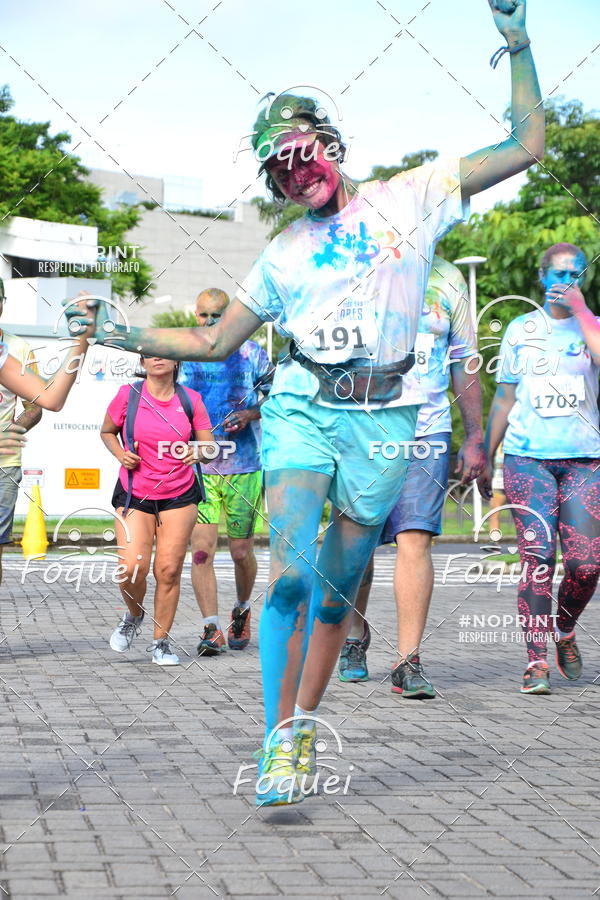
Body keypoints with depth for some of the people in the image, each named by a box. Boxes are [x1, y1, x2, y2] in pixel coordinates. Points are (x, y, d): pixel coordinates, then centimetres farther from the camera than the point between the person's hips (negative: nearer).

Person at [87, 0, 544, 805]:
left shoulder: (411, 198, 7)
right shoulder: (284, 255, 15)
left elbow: (526, 146, 4)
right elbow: (213, 341, 19)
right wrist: (120, 333, 10)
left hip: (382, 422, -1)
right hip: (302, 410, 1)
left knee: (336, 590, 6)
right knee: (290, 574, -15)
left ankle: (302, 731, 21)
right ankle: (280, 745, -9)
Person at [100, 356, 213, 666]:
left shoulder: (190, 399, 0)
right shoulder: (128, 395, -4)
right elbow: (107, 431, 12)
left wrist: (198, 452, -20)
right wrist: (120, 454, -8)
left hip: (179, 496, 1)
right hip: (134, 495, -1)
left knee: (168, 570, -3)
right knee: (131, 568, -13)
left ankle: (161, 642, 13)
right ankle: (134, 616, 20)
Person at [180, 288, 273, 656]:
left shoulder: (251, 353, 2)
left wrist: (250, 415, -12)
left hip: (244, 465, -1)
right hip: (198, 465, 1)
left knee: (241, 551, 6)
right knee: (202, 548, -11)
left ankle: (242, 611, 33)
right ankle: (211, 629, -9)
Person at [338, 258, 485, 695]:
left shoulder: (447, 279, 8)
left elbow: (464, 363, 14)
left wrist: (475, 438, 11)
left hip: (426, 433, 1)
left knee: (416, 540, -11)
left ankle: (409, 660, -8)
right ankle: (355, 639, 31)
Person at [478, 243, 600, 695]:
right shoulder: (521, 330, 13)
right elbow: (504, 398, 16)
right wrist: (486, 458, 15)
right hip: (528, 455, 0)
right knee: (537, 556, -12)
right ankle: (537, 661, -10)